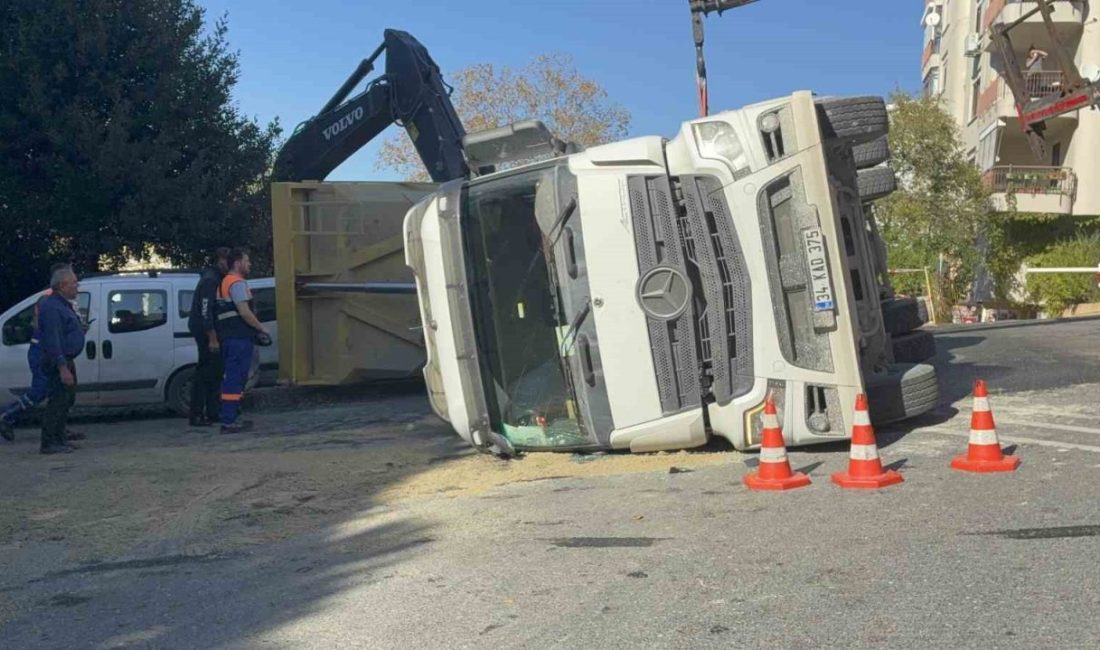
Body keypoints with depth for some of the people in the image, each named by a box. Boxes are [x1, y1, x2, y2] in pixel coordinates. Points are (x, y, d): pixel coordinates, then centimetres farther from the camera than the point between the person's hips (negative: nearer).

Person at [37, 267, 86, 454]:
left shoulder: (63, 305, 16)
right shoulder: (52, 307, -17)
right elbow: (53, 340, -24)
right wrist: (62, 367, -28)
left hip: (66, 361, 11)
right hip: (58, 362, -11)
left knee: (67, 400, 15)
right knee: (58, 402, -10)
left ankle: (58, 440, 22)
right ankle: (49, 443, -6)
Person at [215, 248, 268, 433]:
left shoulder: (225, 282, 22)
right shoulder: (237, 283, -10)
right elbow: (244, 312, -19)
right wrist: (261, 328, -6)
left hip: (228, 337, 10)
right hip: (239, 338, -10)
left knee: (233, 378, 14)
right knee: (235, 379, -10)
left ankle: (230, 418, 18)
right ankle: (229, 422, -11)